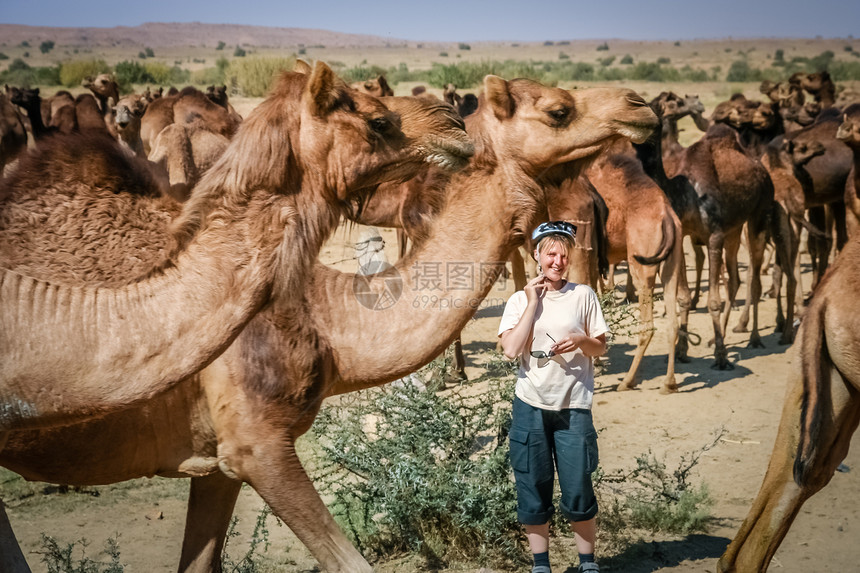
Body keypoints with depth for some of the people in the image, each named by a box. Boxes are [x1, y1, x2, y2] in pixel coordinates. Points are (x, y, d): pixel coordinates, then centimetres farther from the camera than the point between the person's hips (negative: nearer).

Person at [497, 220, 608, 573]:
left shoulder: (583, 295, 4)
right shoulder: (519, 300, 4)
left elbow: (601, 348, 9)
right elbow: (511, 349, -10)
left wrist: (582, 340, -13)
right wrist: (533, 302, -9)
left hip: (574, 406, -1)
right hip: (531, 406, 1)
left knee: (578, 491, -1)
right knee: (533, 490, 6)